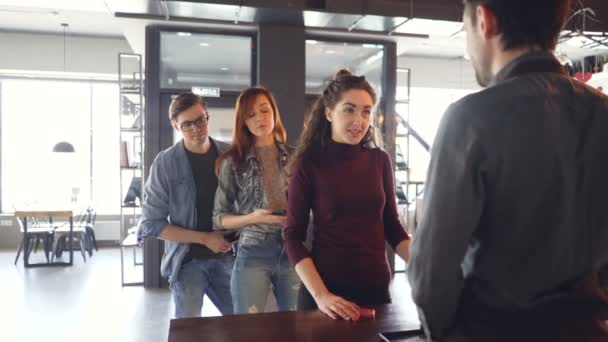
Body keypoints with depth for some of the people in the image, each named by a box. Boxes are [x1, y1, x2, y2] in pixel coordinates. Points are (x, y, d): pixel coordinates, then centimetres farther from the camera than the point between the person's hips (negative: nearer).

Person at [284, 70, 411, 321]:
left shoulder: (380, 160, 0)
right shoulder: (309, 164, -9)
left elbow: (392, 226, 6)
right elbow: (293, 237, -9)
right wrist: (320, 295, -19)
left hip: (376, 286, 3)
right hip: (326, 287, -3)